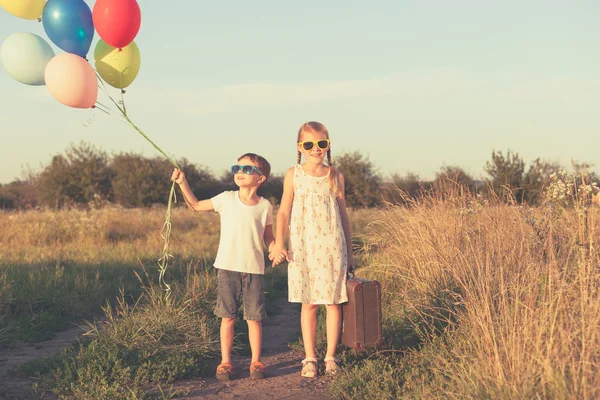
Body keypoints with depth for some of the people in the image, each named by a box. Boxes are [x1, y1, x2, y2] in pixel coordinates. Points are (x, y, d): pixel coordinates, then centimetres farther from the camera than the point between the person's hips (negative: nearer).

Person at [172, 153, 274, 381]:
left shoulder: (265, 206, 2)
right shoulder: (226, 199, 2)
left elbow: (268, 236, 9)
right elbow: (195, 206, 12)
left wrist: (275, 249, -10)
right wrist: (182, 183, 2)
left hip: (254, 269, 0)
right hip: (228, 267, 0)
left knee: (254, 317, 3)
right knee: (228, 317, 5)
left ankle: (256, 362, 14)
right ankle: (225, 362, 13)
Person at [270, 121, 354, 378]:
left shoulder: (335, 176, 5)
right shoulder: (293, 175, 2)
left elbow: (343, 214, 10)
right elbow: (284, 212, 3)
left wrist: (349, 252, 11)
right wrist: (278, 243, -8)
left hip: (333, 248, 1)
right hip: (303, 249, -1)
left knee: (333, 302, 2)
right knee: (308, 304, 4)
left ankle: (331, 356, 11)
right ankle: (310, 358, 10)